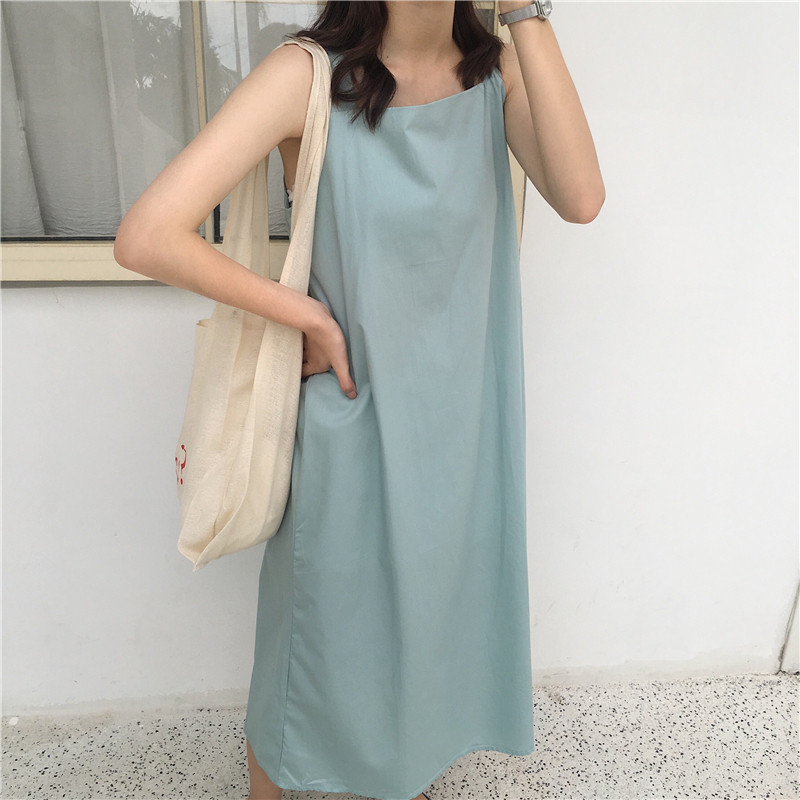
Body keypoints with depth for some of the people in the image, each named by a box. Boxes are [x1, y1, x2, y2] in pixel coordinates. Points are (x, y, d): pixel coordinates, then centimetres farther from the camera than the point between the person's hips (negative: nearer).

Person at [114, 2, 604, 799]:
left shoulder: (498, 72, -1)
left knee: (430, 614, 23)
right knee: (323, 622, 16)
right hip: (350, 416, -4)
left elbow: (580, 198, -18)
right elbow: (146, 238, -20)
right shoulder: (309, 74, -14)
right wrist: (308, 316, -14)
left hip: (460, 421, 5)